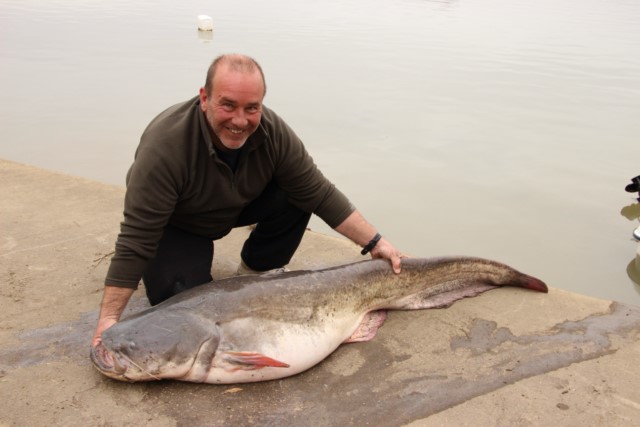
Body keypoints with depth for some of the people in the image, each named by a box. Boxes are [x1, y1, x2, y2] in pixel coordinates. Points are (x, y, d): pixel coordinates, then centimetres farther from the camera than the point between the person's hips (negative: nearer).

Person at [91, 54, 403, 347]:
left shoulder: (272, 132, -26)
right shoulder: (165, 146, -38)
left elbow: (319, 193, -17)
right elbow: (136, 239, -34)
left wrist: (374, 243, -21)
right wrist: (110, 318, -33)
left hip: (236, 207, 4)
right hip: (176, 225, -3)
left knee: (298, 196, -20)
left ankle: (254, 273, 2)